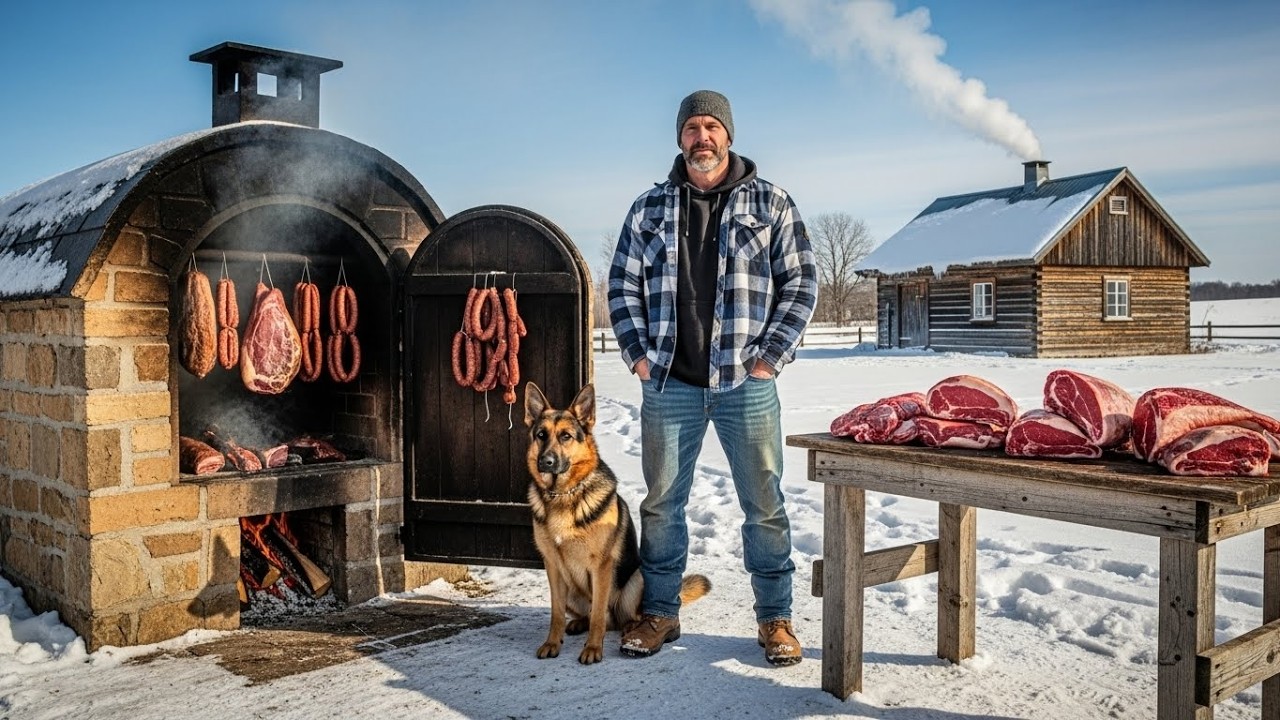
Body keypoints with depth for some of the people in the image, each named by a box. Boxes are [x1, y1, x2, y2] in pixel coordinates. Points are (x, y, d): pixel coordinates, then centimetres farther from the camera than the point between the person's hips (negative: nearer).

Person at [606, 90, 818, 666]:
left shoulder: (770, 203, 5)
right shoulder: (649, 209, 10)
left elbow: (801, 281, 2)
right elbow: (622, 286, 12)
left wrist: (771, 354, -6)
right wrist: (638, 353, 1)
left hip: (746, 384, -2)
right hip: (668, 383, 2)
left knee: (764, 505, 5)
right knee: (662, 503, 10)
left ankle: (775, 618, 19)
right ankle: (659, 612, 24)